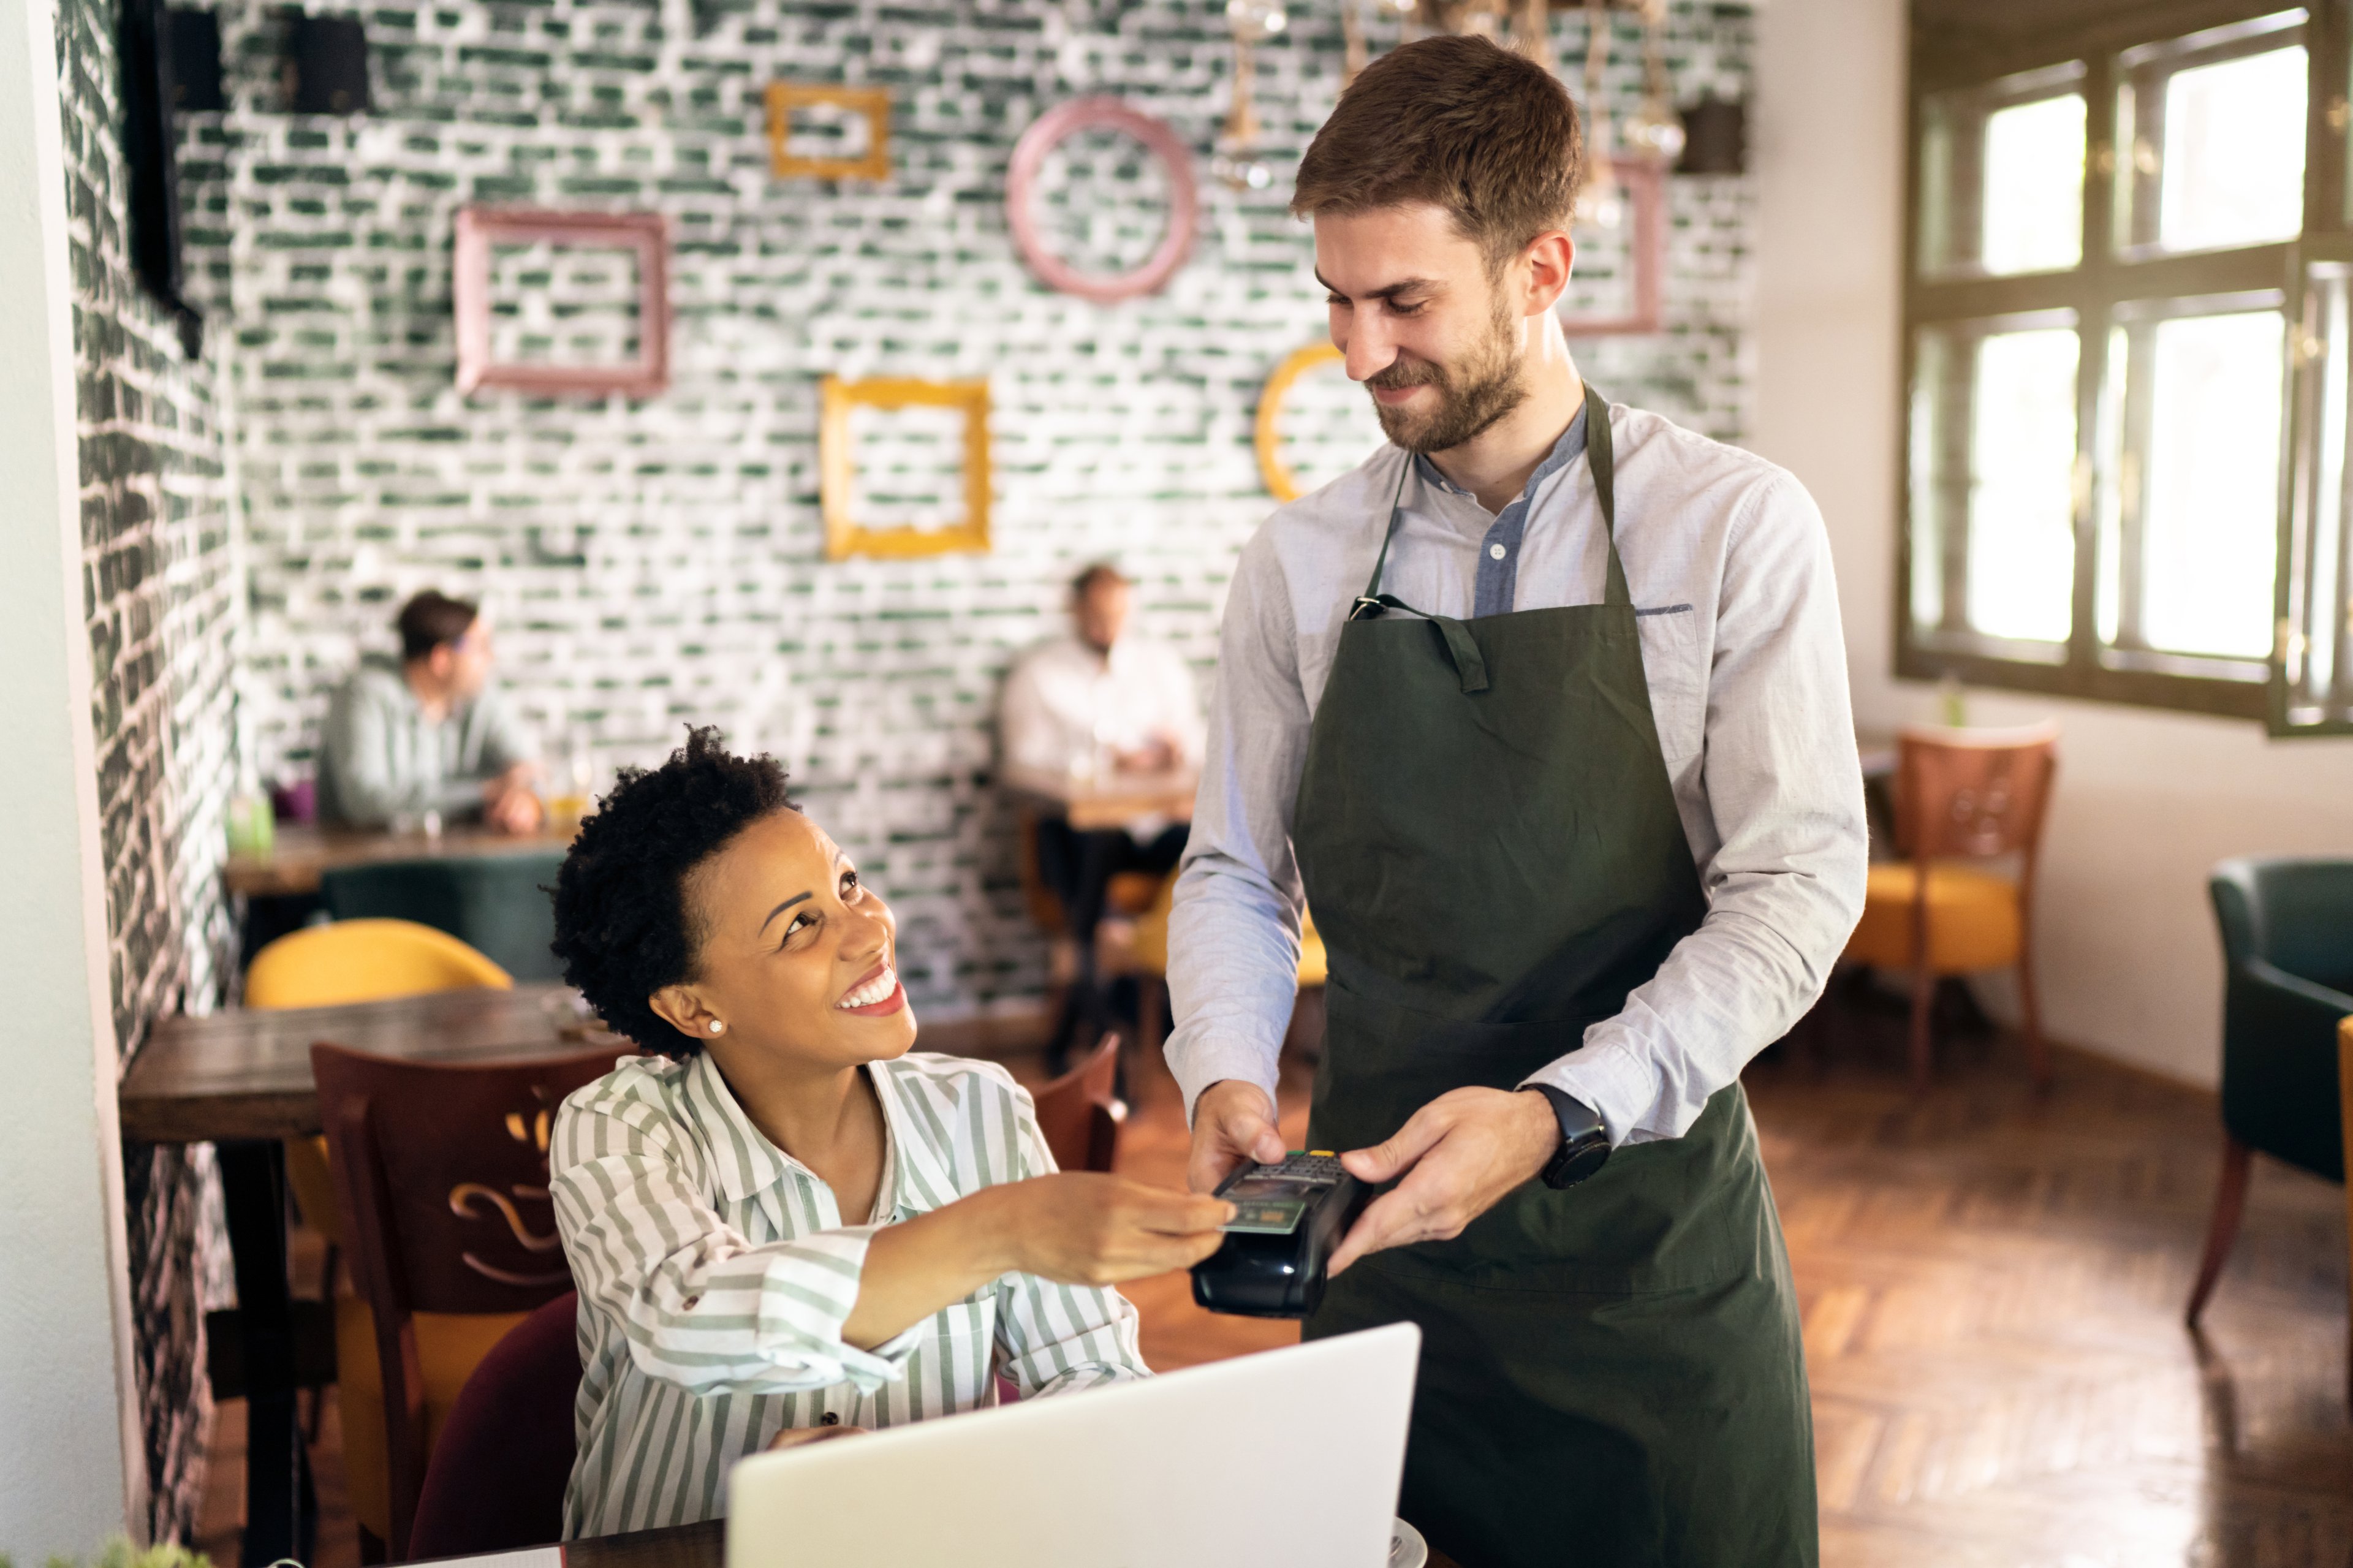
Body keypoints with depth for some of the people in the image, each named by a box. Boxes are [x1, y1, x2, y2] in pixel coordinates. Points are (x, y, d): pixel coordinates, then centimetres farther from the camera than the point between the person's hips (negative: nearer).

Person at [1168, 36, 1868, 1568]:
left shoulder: (1734, 530, -7)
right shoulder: (1300, 564, 2)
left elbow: (1798, 885, -11)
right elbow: (1234, 877, 8)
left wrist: (1554, 1113, -22)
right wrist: (1227, 1075, -12)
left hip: (1651, 1238, -2)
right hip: (1379, 1231, 2)